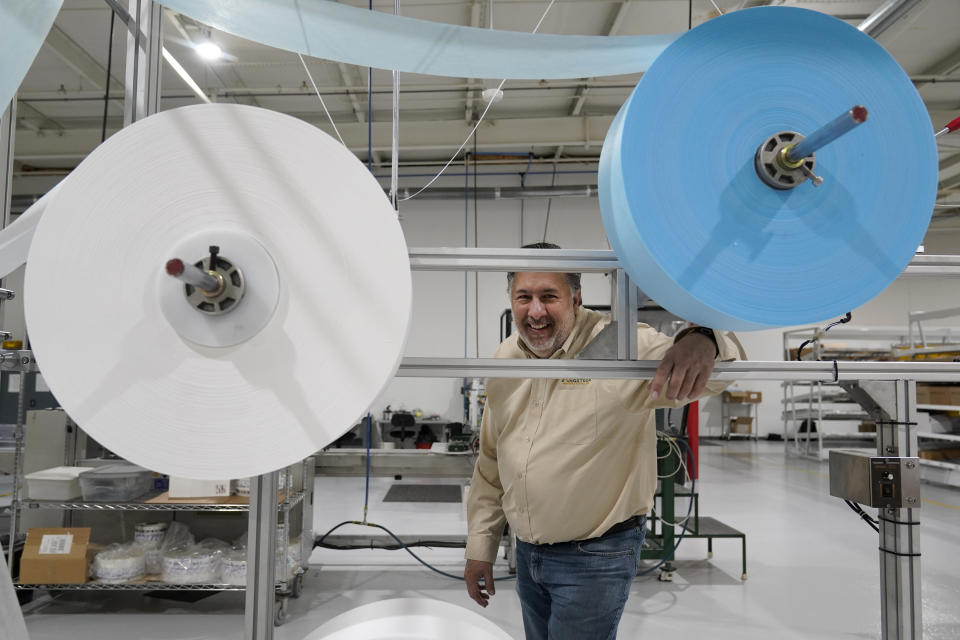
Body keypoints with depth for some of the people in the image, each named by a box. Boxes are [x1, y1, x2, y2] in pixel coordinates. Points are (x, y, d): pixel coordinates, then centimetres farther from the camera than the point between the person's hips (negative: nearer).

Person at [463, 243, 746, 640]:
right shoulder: (505, 359, 1)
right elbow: (490, 465, 9)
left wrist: (703, 342, -52)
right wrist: (480, 548, 11)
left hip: (595, 559, -5)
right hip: (527, 554, 6)